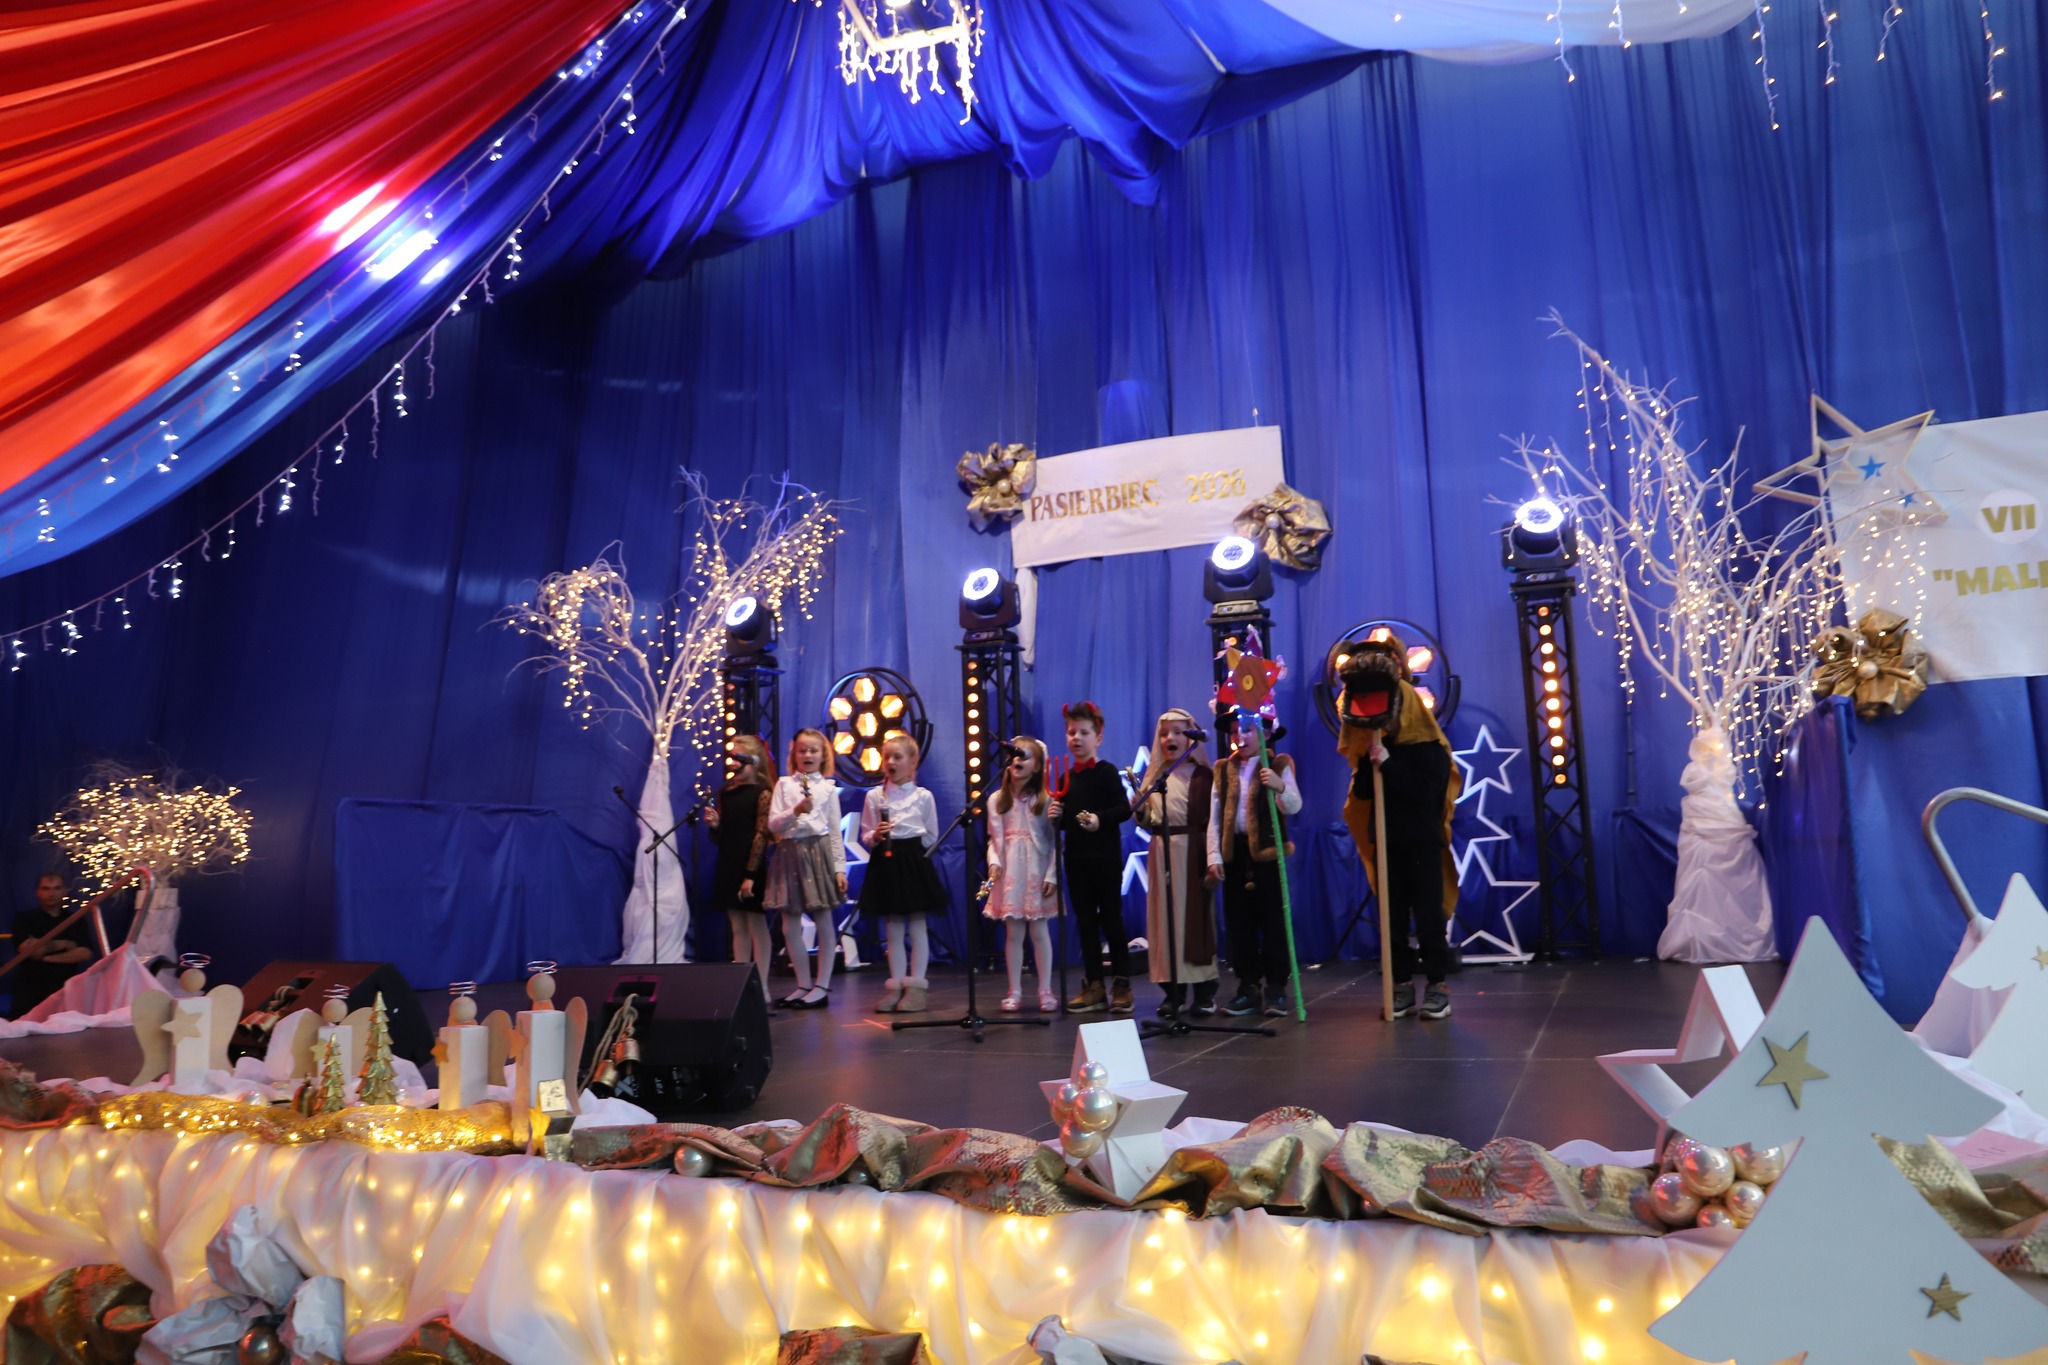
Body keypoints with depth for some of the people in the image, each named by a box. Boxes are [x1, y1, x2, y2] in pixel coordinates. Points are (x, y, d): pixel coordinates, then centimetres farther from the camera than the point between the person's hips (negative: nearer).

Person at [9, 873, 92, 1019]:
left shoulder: (76, 921, 11)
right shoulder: (25, 919, 7)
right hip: (31, 989, -1)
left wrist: (46, 957, -10)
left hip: (66, 989, 1)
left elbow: (85, 953, -2)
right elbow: (28, 949, -8)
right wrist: (65, 945, -3)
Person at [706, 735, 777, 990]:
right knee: (738, 928, 10)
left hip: (752, 868, -6)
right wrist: (714, 824, -7)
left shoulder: (763, 794, -9)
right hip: (728, 866, 6)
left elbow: (761, 836, -14)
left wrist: (750, 874, -19)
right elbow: (719, 837, 16)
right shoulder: (725, 792, 10)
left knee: (757, 927, 0)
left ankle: (761, 988, 4)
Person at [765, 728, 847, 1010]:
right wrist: (795, 811, -18)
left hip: (818, 852, -2)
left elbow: (835, 831, 4)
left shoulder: (827, 787, 4)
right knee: (790, 927, 7)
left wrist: (839, 867, -1)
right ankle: (803, 984, 19)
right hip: (789, 854, 2)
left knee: (824, 923, 2)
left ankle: (822, 986, 11)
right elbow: (773, 824, -1)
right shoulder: (784, 784, 6)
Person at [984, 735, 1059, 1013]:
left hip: (1037, 873, -2)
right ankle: (1015, 991, 13)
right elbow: (994, 839, 4)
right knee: (1013, 933, 5)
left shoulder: (1046, 800, -2)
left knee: (1039, 931, 2)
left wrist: (1052, 875, -10)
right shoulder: (997, 800, 5)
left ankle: (1045, 990, 10)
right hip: (1009, 874, 2)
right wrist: (994, 862, -13)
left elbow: (1055, 841, -4)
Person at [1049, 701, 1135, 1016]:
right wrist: (1056, 817, -2)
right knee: (1085, 921, 9)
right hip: (1076, 859, 6)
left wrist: (1100, 819, -29)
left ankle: (1121, 984, 9)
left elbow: (1124, 808, -14)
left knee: (1111, 919, 0)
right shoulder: (1067, 777, 12)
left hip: (1105, 858, -6)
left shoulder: (1106, 772, -6)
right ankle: (1093, 986, 17)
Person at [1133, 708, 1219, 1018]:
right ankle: (1173, 990, 12)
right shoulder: (1154, 776, 13)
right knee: (1165, 917, 5)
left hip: (1191, 852, -5)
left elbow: (1210, 820, -9)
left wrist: (1212, 859, -18)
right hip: (1161, 852, 5)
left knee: (1195, 916, -1)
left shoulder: (1202, 775, -4)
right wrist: (1139, 806, -5)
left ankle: (1205, 990, 8)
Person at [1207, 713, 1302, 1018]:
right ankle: (1248, 986, 13)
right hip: (1234, 853, 4)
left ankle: (1276, 987, 8)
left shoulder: (1278, 766, 1)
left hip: (1267, 851, -4)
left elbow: (1294, 807, -11)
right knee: (1238, 923, 5)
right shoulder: (1223, 770, 12)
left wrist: (1280, 787, -31)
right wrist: (1214, 857, 1)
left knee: (1273, 921, -1)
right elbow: (1214, 819, 10)